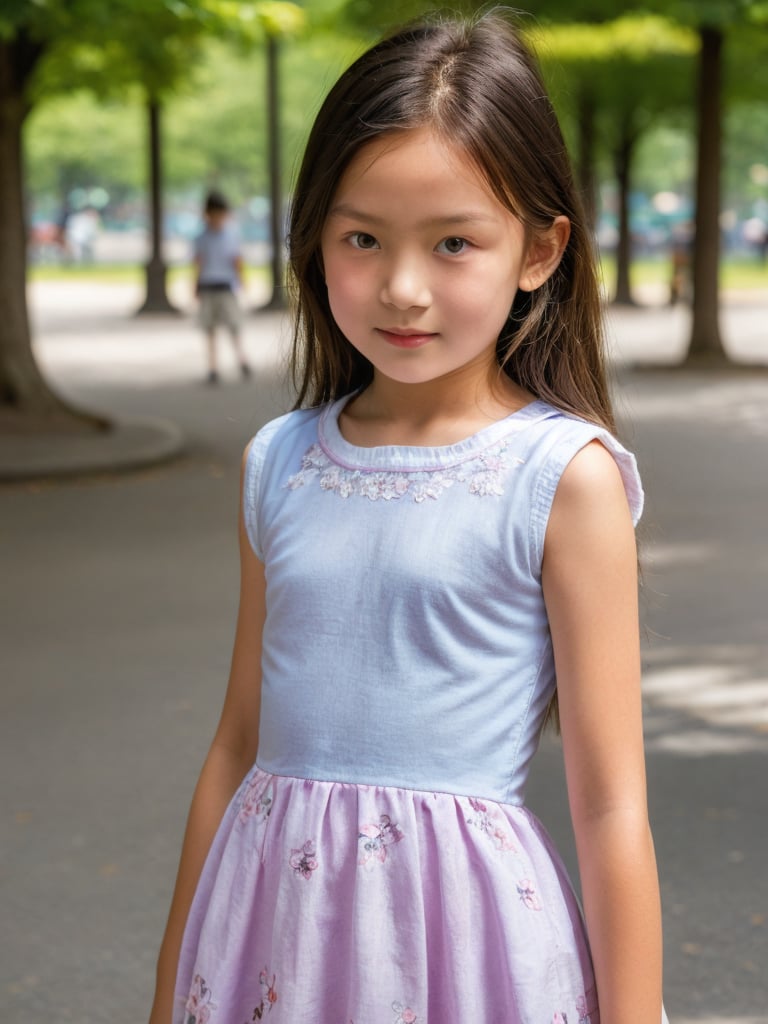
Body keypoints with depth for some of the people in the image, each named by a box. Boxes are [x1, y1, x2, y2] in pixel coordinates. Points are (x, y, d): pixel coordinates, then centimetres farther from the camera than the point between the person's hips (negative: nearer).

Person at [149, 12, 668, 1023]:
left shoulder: (564, 475, -10)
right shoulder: (280, 463, 4)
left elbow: (611, 806, -9)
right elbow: (238, 745, 11)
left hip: (462, 923, -4)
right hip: (274, 923, 4)